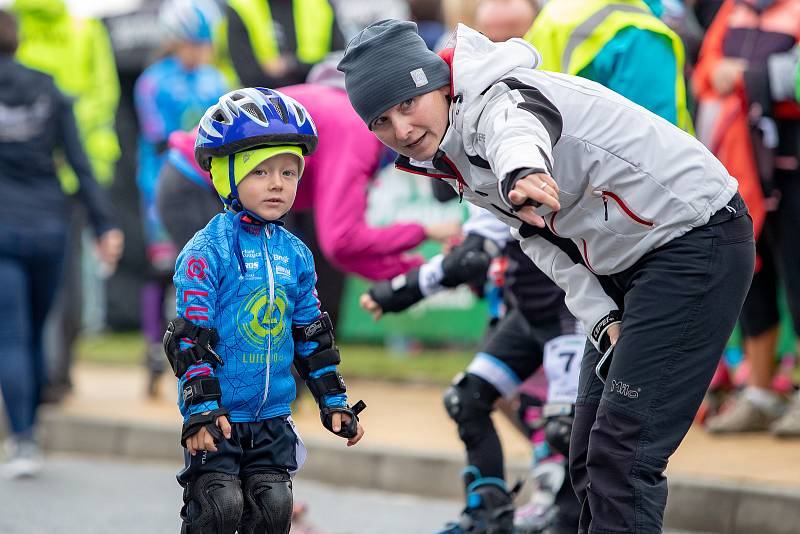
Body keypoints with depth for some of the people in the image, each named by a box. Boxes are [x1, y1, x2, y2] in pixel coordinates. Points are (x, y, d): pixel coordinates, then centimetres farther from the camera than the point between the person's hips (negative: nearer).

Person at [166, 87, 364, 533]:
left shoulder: (296, 255, 8)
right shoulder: (206, 251, -10)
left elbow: (312, 335, 17)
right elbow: (192, 335, -12)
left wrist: (334, 400, 15)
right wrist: (201, 407, -18)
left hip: (272, 417, 5)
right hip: (219, 415, -5)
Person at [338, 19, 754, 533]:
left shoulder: (493, 98, -23)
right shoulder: (450, 161, 5)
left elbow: (515, 130, -49)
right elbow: (545, 241, 10)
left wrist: (522, 174, -73)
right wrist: (603, 318, -4)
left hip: (697, 236, -10)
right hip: (622, 268, 10)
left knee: (622, 451, -17)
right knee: (590, 456, 12)